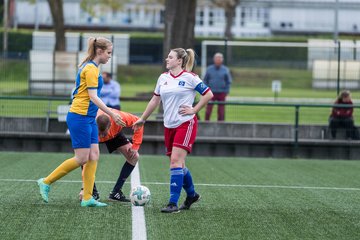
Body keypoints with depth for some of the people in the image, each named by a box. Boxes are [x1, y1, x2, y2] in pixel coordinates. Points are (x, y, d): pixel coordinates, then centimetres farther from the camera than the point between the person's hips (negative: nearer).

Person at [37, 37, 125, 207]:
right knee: (82, 158, -6)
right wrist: (112, 114, -19)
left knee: (93, 156, 4)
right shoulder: (91, 68, -14)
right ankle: (46, 182, 4)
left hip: (89, 118, 10)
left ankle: (87, 198, 3)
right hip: (80, 117, -10)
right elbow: (93, 96, -19)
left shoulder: (89, 67, 16)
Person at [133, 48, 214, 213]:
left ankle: (173, 203, -17)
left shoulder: (190, 78, -7)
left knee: (176, 161, -16)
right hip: (169, 125, 6)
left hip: (185, 124, -6)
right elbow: (155, 100, 19)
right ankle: (192, 194, 31)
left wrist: (193, 110, -9)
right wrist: (142, 119, 22)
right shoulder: (163, 78, 10)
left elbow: (208, 94, -5)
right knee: (177, 164, 10)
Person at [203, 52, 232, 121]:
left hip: (221, 93, 0)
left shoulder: (225, 70, 3)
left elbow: (228, 82, 7)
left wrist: (226, 92, -1)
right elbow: (205, 80, 8)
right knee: (208, 110, -6)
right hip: (211, 92, 0)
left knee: (221, 111, 1)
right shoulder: (209, 69, 4)